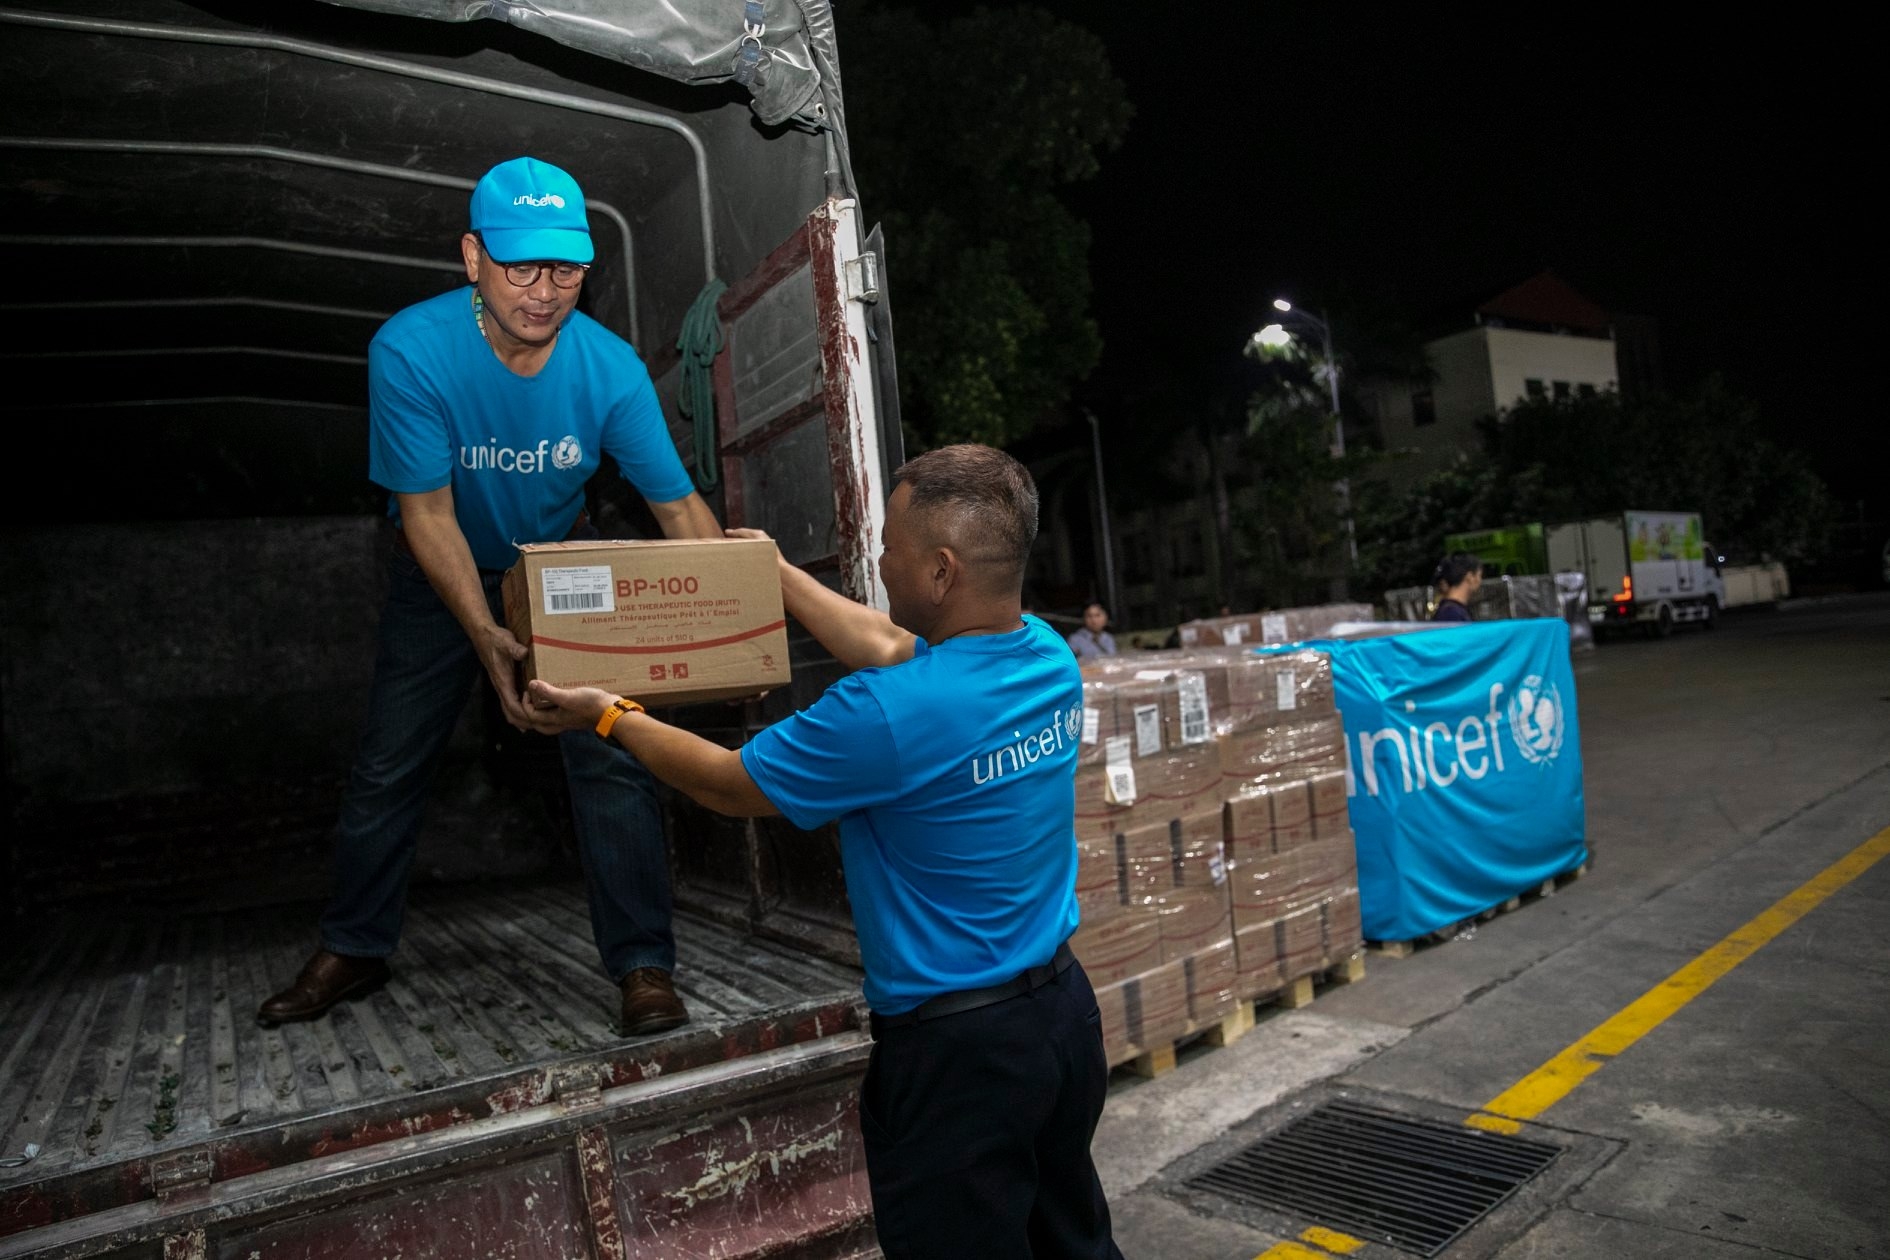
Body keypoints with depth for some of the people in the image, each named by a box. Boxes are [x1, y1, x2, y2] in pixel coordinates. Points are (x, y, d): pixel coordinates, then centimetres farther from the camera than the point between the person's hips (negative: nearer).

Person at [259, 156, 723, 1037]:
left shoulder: (609, 367, -24)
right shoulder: (410, 351, -27)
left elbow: (677, 504, -21)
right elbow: (427, 514, -25)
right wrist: (486, 636, -39)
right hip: (443, 576, 0)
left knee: (610, 759, -12)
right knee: (386, 770, 9)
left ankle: (643, 970, -1)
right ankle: (352, 951, 31)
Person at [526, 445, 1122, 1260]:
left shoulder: (889, 714, -27)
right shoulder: (1050, 656, -4)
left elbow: (728, 785, -10)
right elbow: (886, 646, 12)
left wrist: (610, 718, 5)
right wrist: (780, 575, 21)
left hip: (958, 1047, -7)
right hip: (1065, 1006, 8)